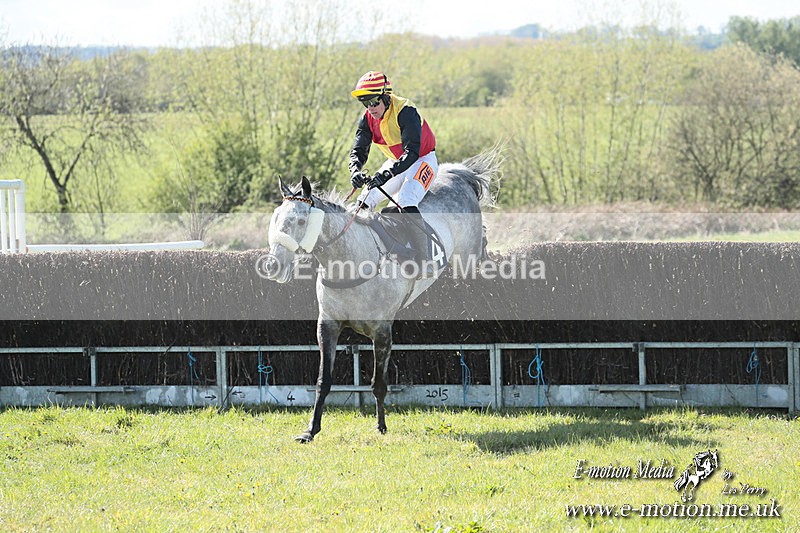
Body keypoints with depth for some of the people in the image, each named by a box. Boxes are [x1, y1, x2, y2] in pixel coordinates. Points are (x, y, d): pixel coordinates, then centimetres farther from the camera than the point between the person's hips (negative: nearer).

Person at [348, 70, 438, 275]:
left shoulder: (405, 111, -28)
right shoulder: (368, 119, -7)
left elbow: (412, 152, -35)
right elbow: (358, 151, -8)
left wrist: (385, 175, -47)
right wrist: (355, 171, -32)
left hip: (422, 160, -8)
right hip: (396, 163, 8)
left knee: (406, 204, -30)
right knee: (365, 201, -1)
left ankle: (423, 260, -28)